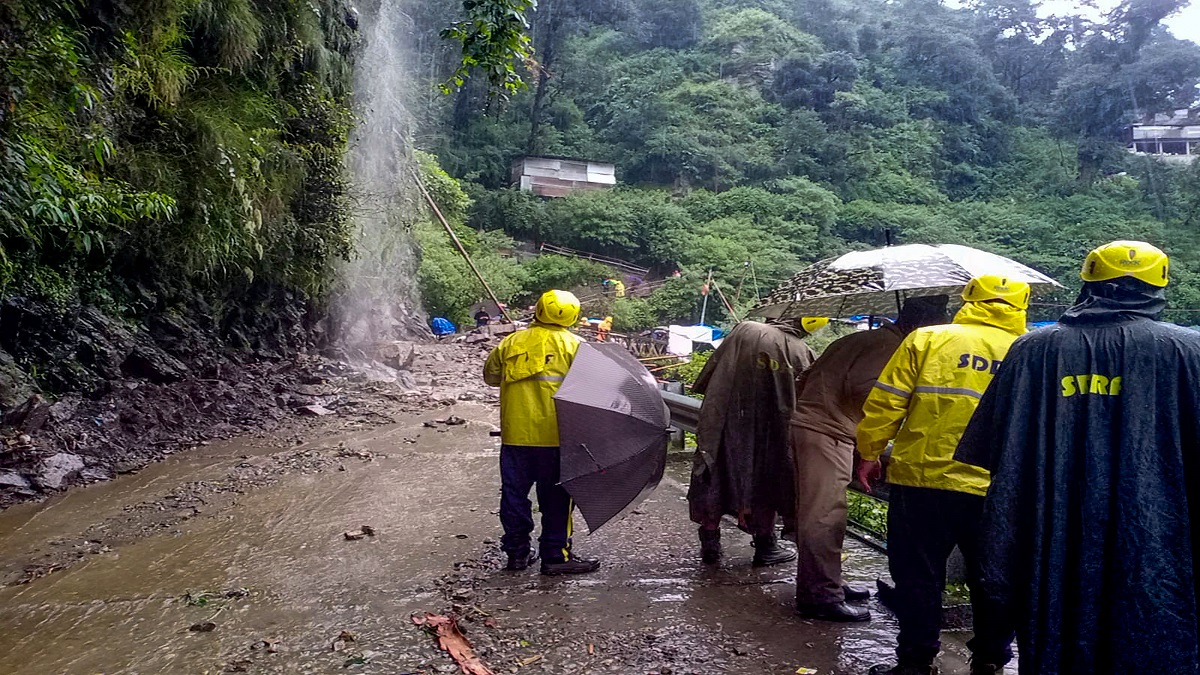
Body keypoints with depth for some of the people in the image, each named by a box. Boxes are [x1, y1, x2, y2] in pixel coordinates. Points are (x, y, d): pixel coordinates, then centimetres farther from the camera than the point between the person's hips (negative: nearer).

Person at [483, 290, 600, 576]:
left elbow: (490, 376, 16)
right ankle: (556, 555, 9)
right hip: (554, 434, -3)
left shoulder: (511, 342, 6)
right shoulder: (573, 344, -3)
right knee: (556, 497, 5)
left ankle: (517, 551, 21)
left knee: (514, 492, 12)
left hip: (515, 434, 3)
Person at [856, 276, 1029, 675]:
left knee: (918, 575, 10)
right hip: (997, 492, 3)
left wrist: (870, 453, 7)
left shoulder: (927, 339, -2)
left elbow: (885, 404, -5)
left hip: (922, 481, -2)